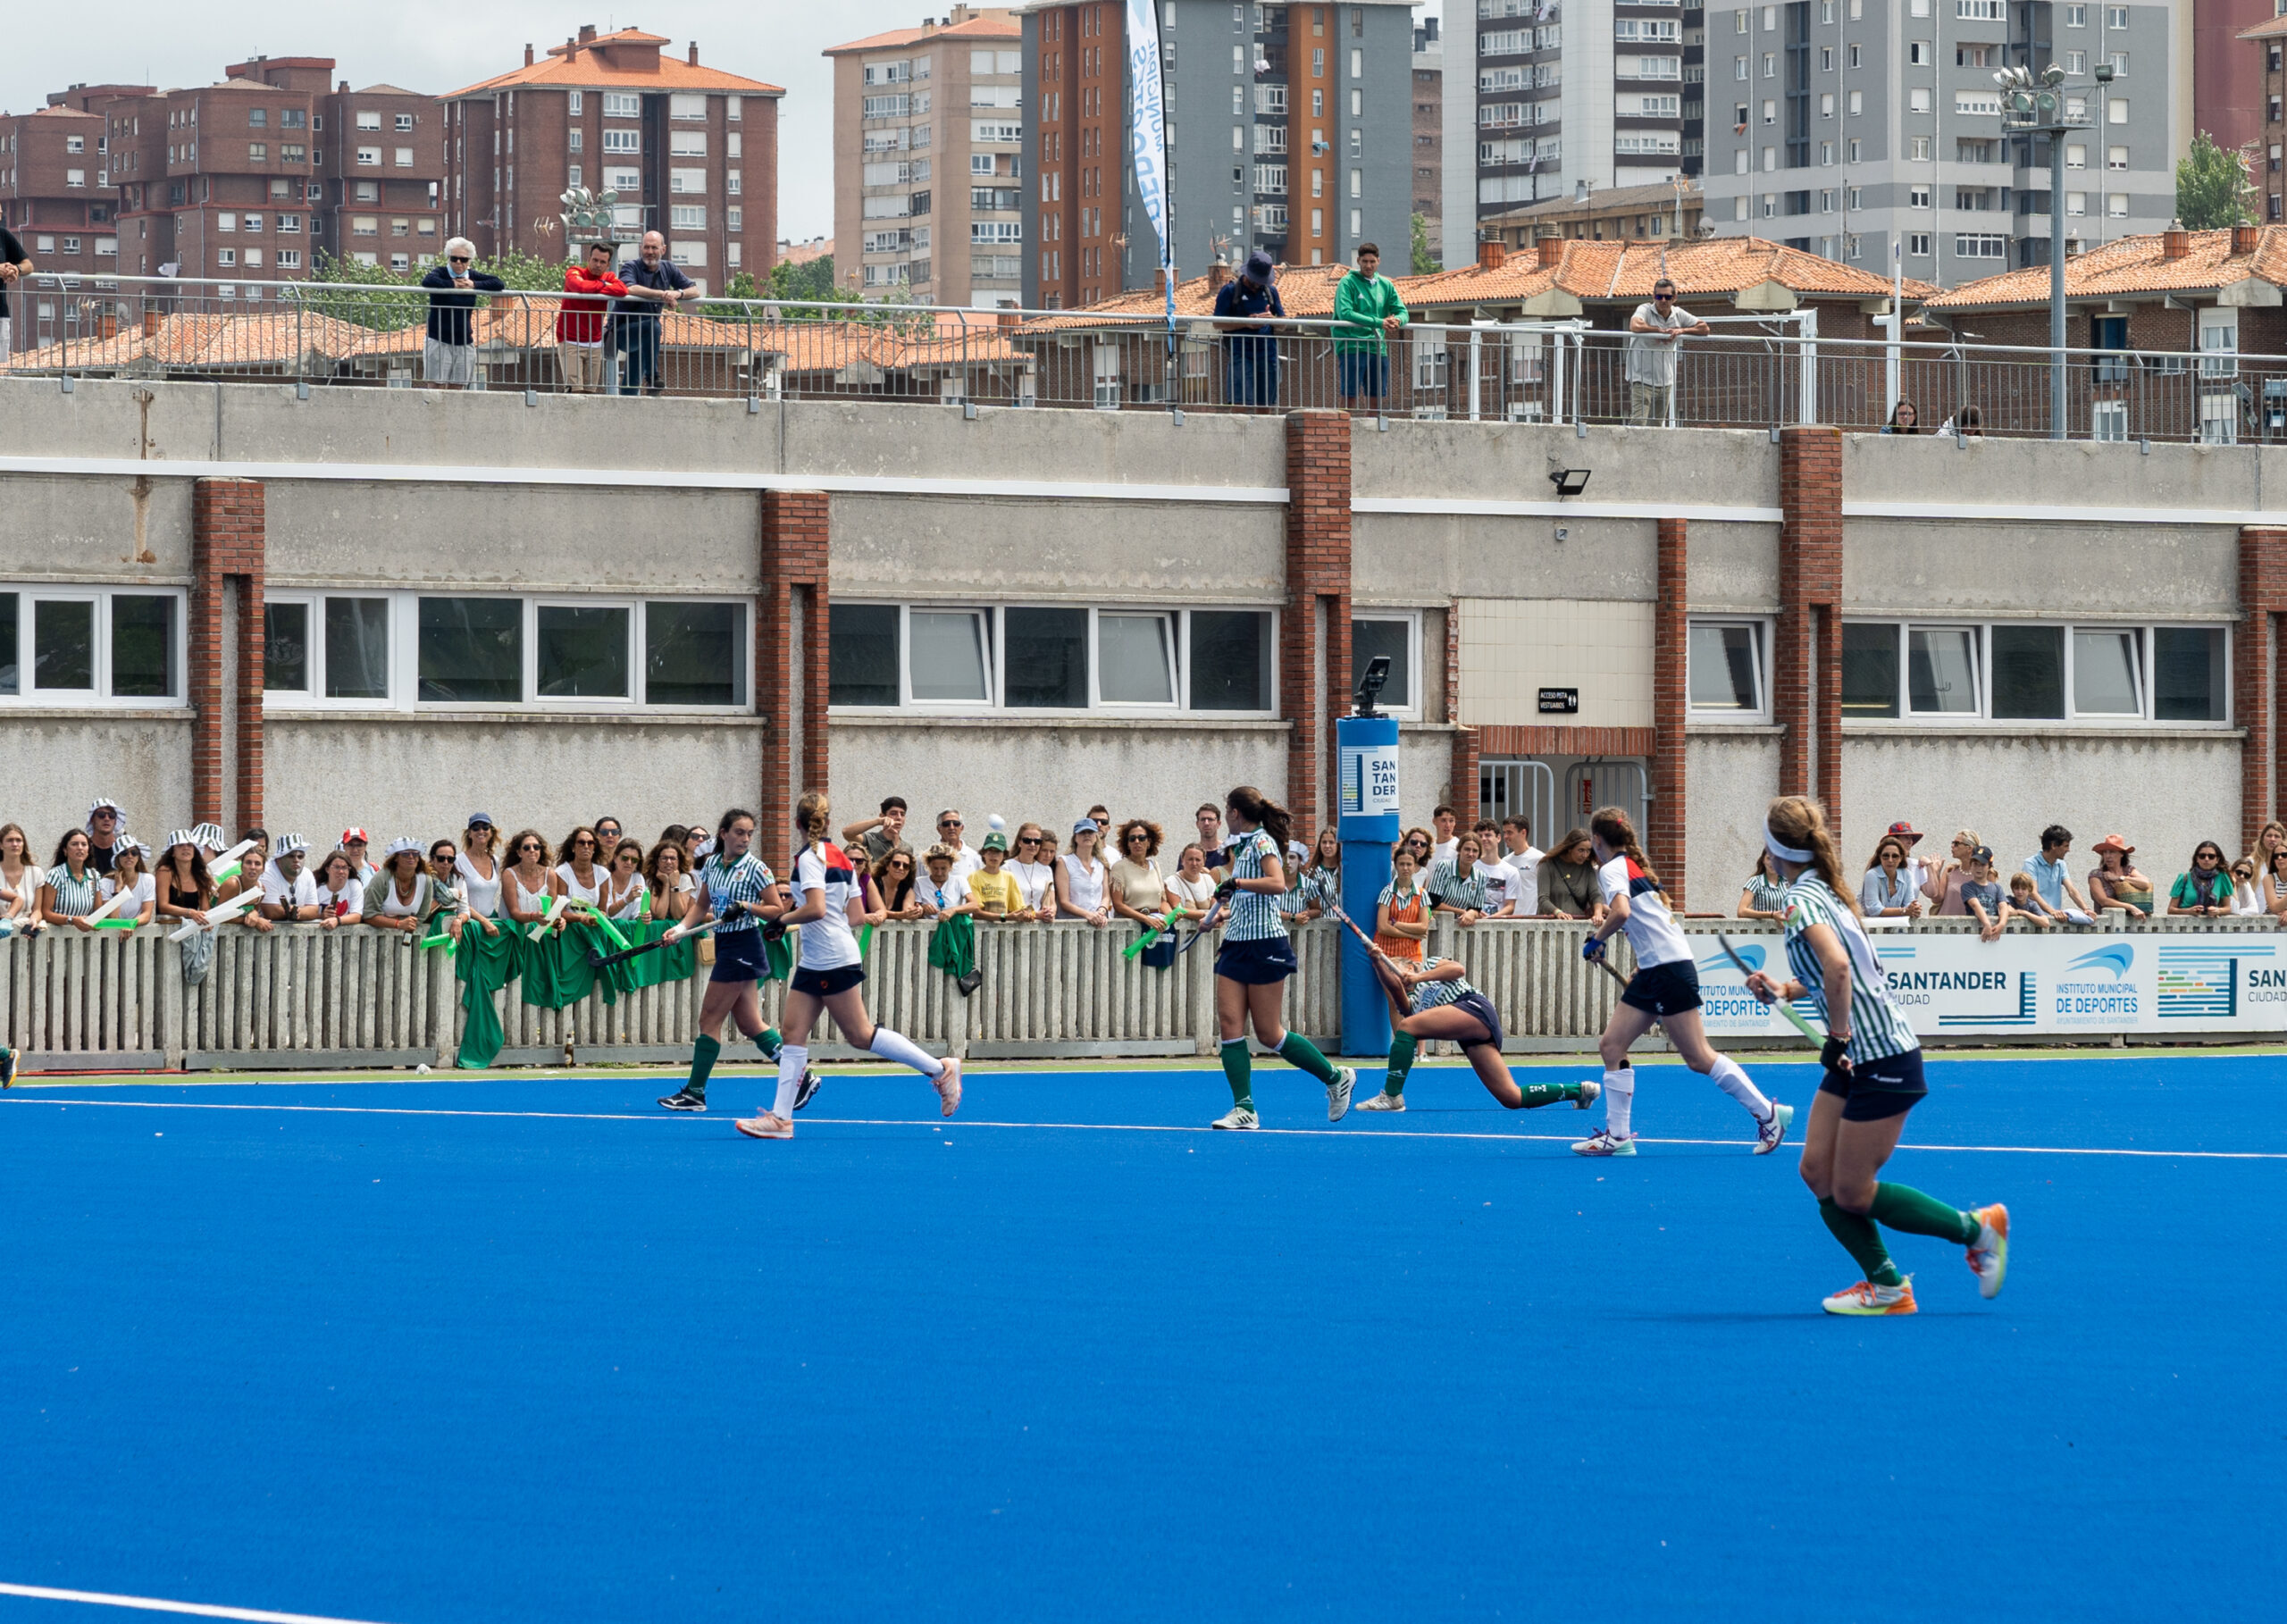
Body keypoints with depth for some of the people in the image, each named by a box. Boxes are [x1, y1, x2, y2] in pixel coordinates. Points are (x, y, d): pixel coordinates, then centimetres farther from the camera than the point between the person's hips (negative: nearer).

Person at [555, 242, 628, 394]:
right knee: (575, 390, -16)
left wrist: (593, 290, -18)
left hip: (594, 344, 5)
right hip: (570, 342, -5)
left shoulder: (608, 278, 7)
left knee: (590, 391, 2)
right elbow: (580, 286, -27)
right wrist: (602, 285, -9)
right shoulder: (574, 272, -4)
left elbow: (623, 290, -15)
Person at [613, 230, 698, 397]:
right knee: (652, 325, -34)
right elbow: (630, 289, -33)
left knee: (632, 382, 11)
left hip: (643, 336, 7)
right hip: (622, 331, -7)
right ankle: (652, 378, -34)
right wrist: (662, 295, -37)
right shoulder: (631, 267, -12)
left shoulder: (669, 269, 6)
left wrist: (678, 293, -22)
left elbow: (694, 290, 2)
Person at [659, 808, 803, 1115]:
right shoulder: (712, 865, 9)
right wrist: (681, 928, 2)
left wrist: (746, 907, -22)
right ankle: (801, 1078, 15)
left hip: (743, 947, -8)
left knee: (709, 1018, -5)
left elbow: (778, 910, -8)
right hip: (724, 945, 8)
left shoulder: (756, 868, -10)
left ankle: (695, 1092, 1)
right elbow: (701, 905, 17)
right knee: (749, 1023, 9)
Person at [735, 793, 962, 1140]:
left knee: (859, 1034, -5)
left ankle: (940, 1070, 2)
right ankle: (780, 1117, -2)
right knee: (793, 1031, 3)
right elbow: (856, 914, 13)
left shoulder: (810, 857, -13)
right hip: (815, 962, 10)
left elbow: (816, 909, -26)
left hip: (833, 959, -10)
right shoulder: (838, 856, 13)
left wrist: (782, 920, -10)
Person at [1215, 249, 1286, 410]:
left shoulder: (1270, 291, 16)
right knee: (1240, 403, -12)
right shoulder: (1230, 291, 2)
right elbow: (1218, 323, -3)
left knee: (1265, 406, 5)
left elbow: (1283, 321, 18)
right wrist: (1246, 323, -14)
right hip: (1240, 354, -4)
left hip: (1268, 354, 4)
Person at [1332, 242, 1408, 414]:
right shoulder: (1348, 282, -2)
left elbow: (1403, 312, 12)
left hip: (1378, 348, 5)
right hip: (1352, 346, -5)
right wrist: (1378, 322, -22)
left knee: (1378, 398, 7)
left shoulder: (1386, 285, 14)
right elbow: (1345, 313, -16)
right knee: (1350, 396, -8)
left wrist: (1397, 320, -15)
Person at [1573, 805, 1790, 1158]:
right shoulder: (1636, 865, 18)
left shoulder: (1612, 869, -10)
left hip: (1669, 969, -10)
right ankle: (1618, 1136, 6)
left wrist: (1596, 938, -12)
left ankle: (1767, 1114, -1)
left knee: (1698, 1057, -7)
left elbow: (1621, 912, -28)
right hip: (1652, 972, 10)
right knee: (1612, 1045, 6)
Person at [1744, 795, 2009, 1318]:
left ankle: (1977, 1229, 9)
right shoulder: (1826, 891, 12)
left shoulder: (1802, 897, -17)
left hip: (1883, 1060, -9)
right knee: (1817, 1171, 6)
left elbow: (1837, 965, -34)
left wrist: (1838, 1035, -27)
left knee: (1852, 1193, -2)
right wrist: (1783, 989, 8)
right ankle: (1885, 1285, 10)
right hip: (1857, 1059, 9)